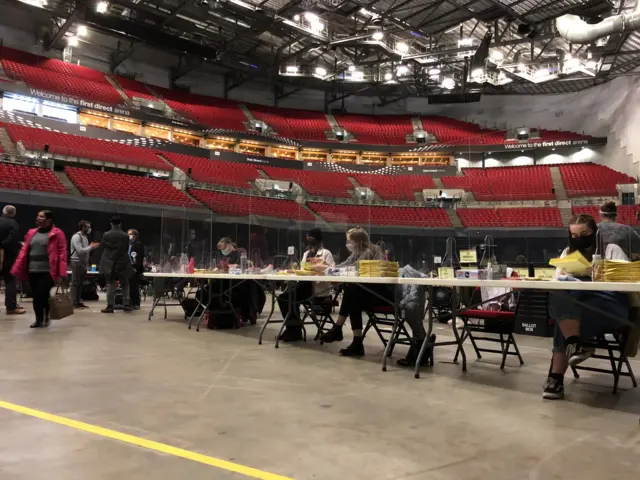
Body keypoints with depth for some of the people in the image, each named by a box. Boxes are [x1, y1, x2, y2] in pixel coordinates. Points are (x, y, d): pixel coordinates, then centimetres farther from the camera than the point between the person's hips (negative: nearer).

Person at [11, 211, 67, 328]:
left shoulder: (57, 234, -4)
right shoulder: (31, 233, 13)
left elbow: (62, 253, -8)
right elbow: (24, 251, 11)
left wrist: (61, 274, -15)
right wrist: (17, 270, 2)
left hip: (48, 271, -5)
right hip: (32, 271, 5)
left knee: (42, 295, -9)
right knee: (36, 296, 9)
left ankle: (45, 317, 14)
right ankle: (39, 319, 22)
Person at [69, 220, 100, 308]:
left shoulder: (85, 237, 16)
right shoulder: (76, 236, -13)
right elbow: (80, 251, -20)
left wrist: (91, 247, 4)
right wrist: (91, 247, -15)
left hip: (83, 263, 9)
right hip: (77, 262, -9)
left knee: (80, 283, 11)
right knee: (75, 283, -4)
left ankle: (78, 301, 16)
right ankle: (74, 303, -1)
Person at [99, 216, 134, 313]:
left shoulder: (106, 235, -5)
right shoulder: (125, 236, -8)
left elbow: (103, 248, 3)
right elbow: (127, 249, 0)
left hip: (109, 263, 1)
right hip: (122, 263, -1)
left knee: (110, 285, 5)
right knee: (124, 285, 10)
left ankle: (110, 306, 4)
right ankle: (126, 304, 8)